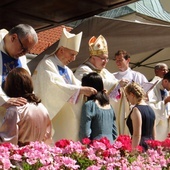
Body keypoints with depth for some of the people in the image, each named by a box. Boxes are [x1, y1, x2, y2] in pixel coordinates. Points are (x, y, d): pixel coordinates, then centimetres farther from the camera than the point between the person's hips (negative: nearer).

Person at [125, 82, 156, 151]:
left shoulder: (136, 110, -11)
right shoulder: (150, 109, 14)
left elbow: (137, 134, -17)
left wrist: (133, 151, -17)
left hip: (141, 145, -8)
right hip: (150, 146, 8)